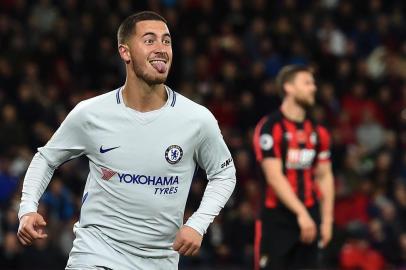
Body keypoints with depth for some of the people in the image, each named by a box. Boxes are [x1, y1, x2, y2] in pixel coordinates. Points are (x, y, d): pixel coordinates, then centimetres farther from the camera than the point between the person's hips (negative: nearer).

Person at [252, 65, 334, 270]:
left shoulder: (317, 132, 12)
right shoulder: (270, 127, -9)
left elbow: (324, 177, 14)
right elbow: (274, 176, -16)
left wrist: (327, 220, 5)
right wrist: (300, 213, -21)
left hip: (308, 218, 6)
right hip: (277, 218, -6)